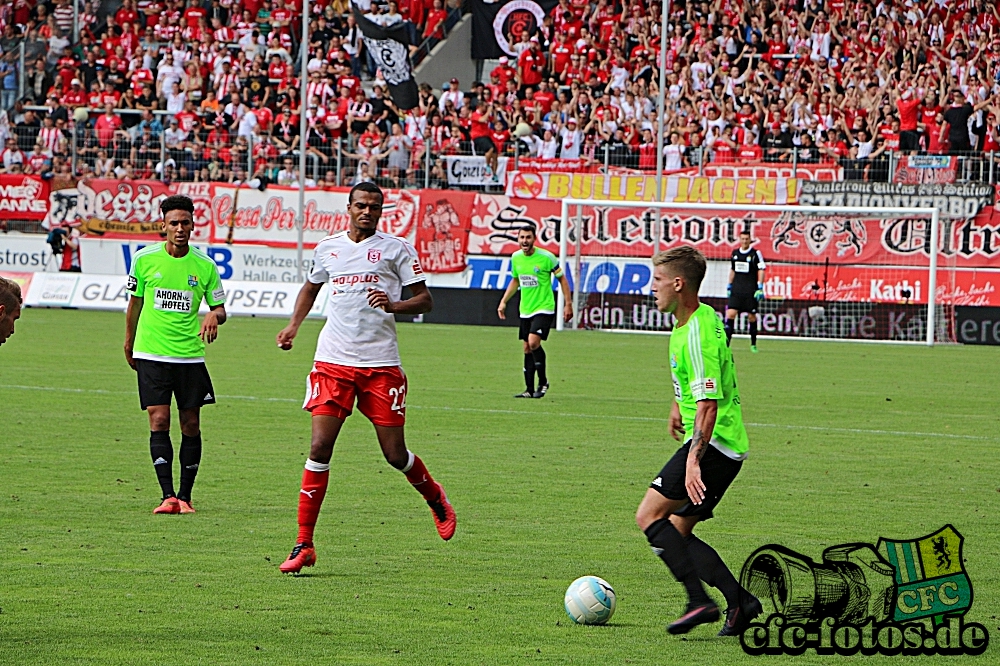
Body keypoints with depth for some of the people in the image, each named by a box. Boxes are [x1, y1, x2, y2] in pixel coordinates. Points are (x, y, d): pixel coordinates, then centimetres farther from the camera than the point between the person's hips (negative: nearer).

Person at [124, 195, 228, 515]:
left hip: (190, 355, 1)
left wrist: (214, 316, -17)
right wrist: (129, 342, 20)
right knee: (159, 421, -9)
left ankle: (185, 496, 12)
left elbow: (219, 309, 7)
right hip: (151, 354, -1)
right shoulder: (145, 259, -1)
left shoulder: (205, 265, -2)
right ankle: (168, 495, -9)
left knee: (191, 425, 2)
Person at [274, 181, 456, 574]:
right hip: (333, 361, 2)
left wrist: (393, 305, -18)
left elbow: (425, 301, 2)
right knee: (320, 447, -10)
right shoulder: (327, 249, 11)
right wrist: (294, 325, 14)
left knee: (395, 454, 0)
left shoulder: (396, 249, 2)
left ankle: (436, 499, 34)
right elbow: (311, 287, 30)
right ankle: (304, 545, -6)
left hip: (381, 364, -2)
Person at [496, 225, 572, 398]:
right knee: (527, 348, 6)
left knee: (533, 342, -21)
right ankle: (529, 390, 12)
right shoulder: (515, 258, 4)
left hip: (544, 308, -6)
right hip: (525, 310, 6)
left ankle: (543, 382, -4)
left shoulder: (546, 257, -12)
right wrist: (503, 302, 15)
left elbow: (562, 279, -2)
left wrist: (568, 304, -5)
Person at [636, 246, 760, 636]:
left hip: (712, 443, -10)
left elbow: (708, 404, -27)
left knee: (650, 516, -13)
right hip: (728, 445, 10)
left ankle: (700, 601, -19)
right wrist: (679, 403, 42)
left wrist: (694, 459, -33)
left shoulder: (696, 334, -20)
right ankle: (739, 600, 5)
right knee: (677, 532, 11)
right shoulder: (703, 317, 12)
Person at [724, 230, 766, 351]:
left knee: (751, 316, 4)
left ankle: (753, 344, 19)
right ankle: (726, 342, -12)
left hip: (750, 290, -3)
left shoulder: (756, 254, -2)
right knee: (730, 313, -10)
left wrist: (760, 288, -11)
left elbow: (761, 271, -3)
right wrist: (729, 286, 17)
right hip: (736, 290, 3)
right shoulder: (735, 253, 11)